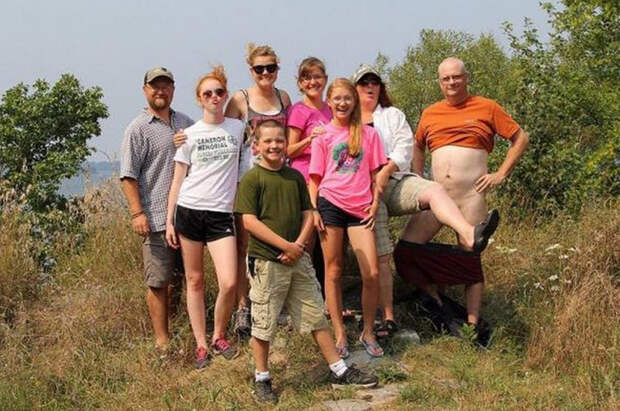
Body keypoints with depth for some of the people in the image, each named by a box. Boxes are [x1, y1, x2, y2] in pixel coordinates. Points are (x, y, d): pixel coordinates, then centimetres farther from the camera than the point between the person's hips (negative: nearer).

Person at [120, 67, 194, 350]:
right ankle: (162, 340, 5)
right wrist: (137, 213, -13)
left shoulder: (186, 123, 14)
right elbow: (128, 176, -6)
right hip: (156, 219, -5)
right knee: (159, 282, -2)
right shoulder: (139, 128, -2)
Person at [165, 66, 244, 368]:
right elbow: (177, 181, 7)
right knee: (195, 280, 4)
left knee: (229, 282, -11)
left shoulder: (238, 128, 7)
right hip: (189, 210, 0)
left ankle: (218, 336, 12)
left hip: (221, 213, 0)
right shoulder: (189, 135, 5)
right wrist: (169, 221, 3)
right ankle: (200, 345, 14)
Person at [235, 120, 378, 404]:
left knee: (316, 316, 11)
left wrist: (298, 245, -8)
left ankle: (339, 370, 19)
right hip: (265, 261, -5)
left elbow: (307, 215, 10)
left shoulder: (295, 177, 9)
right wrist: (285, 245, -18)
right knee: (263, 324, 4)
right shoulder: (252, 179, -7)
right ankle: (262, 379, 19)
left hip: (298, 260, 5)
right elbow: (249, 221, -14)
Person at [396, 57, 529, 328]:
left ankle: (472, 324, 7)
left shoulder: (486, 108, 3)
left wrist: (500, 174, -1)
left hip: (471, 197, -4)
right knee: (405, 251, -6)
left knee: (471, 261, 0)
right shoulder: (430, 114, 14)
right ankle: (436, 302, 11)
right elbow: (417, 147, 30)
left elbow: (520, 138, 7)